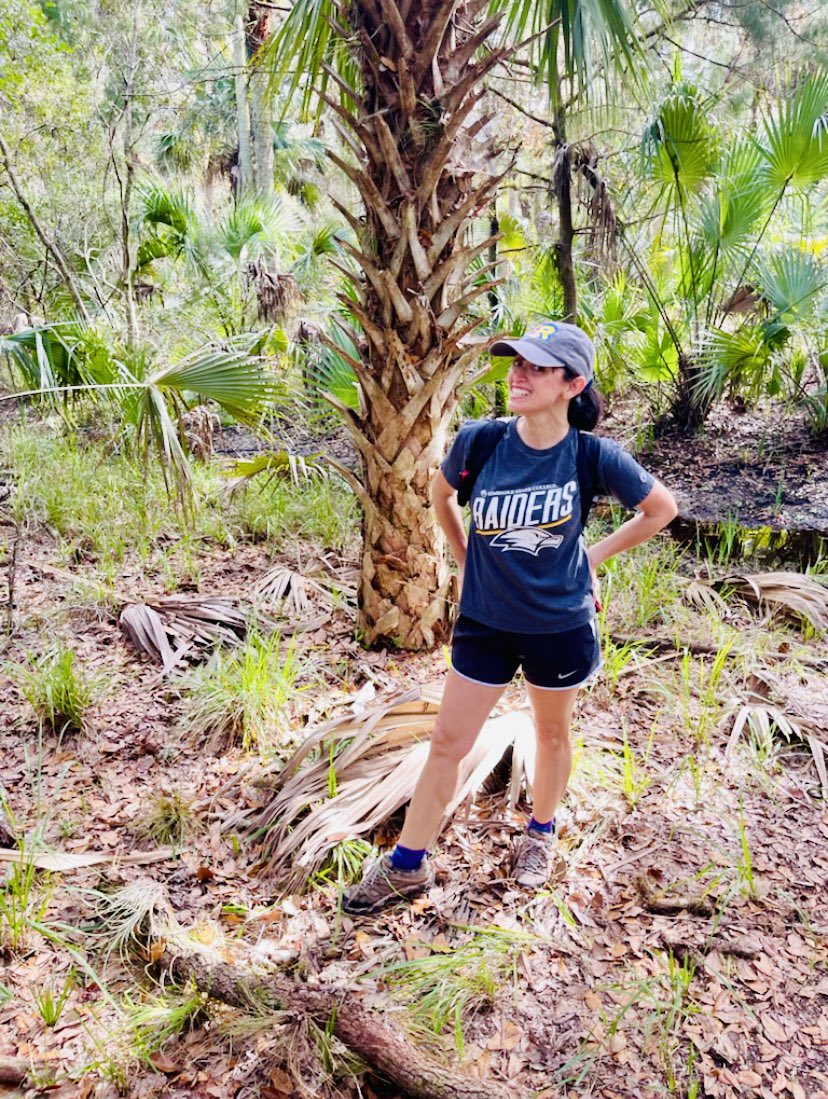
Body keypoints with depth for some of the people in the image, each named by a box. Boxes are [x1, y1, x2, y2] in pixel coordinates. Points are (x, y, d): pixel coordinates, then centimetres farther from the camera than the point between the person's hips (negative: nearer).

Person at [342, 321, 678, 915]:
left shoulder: (593, 457, -17)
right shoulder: (479, 440, -13)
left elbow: (662, 508, 0)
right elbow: (441, 493, 9)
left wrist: (595, 556, -2)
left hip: (560, 626, -1)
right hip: (484, 622, 1)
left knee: (552, 733, 20)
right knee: (447, 744, 8)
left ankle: (540, 834, 46)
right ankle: (407, 865, 24)